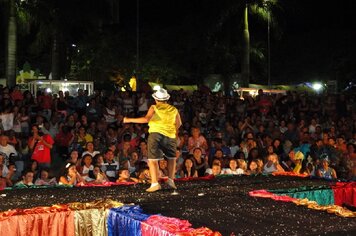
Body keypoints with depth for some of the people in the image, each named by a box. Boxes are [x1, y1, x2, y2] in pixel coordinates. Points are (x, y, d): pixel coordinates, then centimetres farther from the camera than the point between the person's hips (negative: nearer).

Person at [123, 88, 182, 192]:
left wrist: (129, 120, -6)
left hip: (156, 134, -4)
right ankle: (171, 179, 16)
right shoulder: (173, 109, 14)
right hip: (170, 136, 4)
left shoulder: (154, 107, 2)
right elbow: (179, 123, 21)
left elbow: (146, 119, -12)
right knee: (172, 158, 23)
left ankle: (155, 183, -16)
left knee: (153, 160, -5)